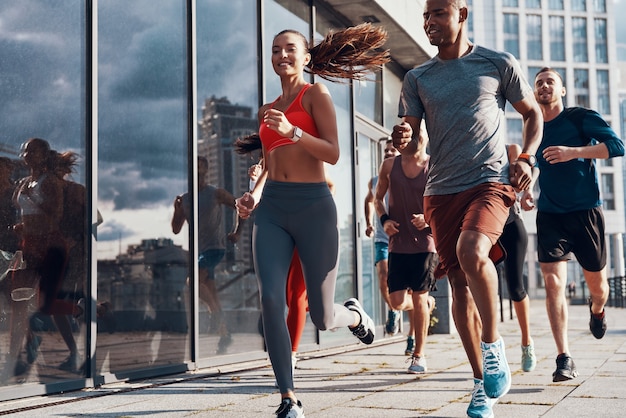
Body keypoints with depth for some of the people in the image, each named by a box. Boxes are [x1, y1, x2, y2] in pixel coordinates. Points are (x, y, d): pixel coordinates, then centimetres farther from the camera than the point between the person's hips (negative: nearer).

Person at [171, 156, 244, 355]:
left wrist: (236, 232, -1)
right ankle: (225, 334, 15)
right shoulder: (184, 198, 10)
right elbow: (176, 229, 9)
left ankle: (216, 312, -9)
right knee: (211, 293, 7)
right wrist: (177, 210, -7)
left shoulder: (216, 194, -3)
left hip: (214, 247, -6)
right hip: (199, 250, 6)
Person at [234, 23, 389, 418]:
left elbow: (333, 153, -10)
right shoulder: (269, 110, 19)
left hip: (313, 206, -4)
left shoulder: (316, 94, 1)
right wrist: (255, 194, 9)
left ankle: (354, 314, 40)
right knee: (271, 299, -16)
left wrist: (292, 130, -23)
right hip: (271, 209, 5)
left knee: (322, 318, 2)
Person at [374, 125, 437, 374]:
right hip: (397, 243, 2)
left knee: (419, 298, -1)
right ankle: (424, 305, 36)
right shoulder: (390, 166, 5)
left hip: (425, 242, -2)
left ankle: (419, 356, 12)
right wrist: (384, 220, -3)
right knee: (397, 301, -1)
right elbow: (378, 198, 16)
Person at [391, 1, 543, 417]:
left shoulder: (500, 65, 4)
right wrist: (403, 140, -16)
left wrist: (526, 158, -2)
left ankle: (493, 344, -9)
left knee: (471, 252, -31)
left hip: (491, 182, -4)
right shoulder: (417, 78, 11)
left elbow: (533, 114, 14)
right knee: (460, 284, 3)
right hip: (441, 191, 4)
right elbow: (410, 139, 8)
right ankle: (482, 382, 15)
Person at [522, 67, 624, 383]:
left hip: (586, 211, -2)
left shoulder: (581, 117, -3)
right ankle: (564, 359, -14)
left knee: (596, 283, 11)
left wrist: (574, 152, -27)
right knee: (553, 283, -15)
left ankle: (597, 309, 49)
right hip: (550, 216, 2)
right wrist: (526, 190, 7)